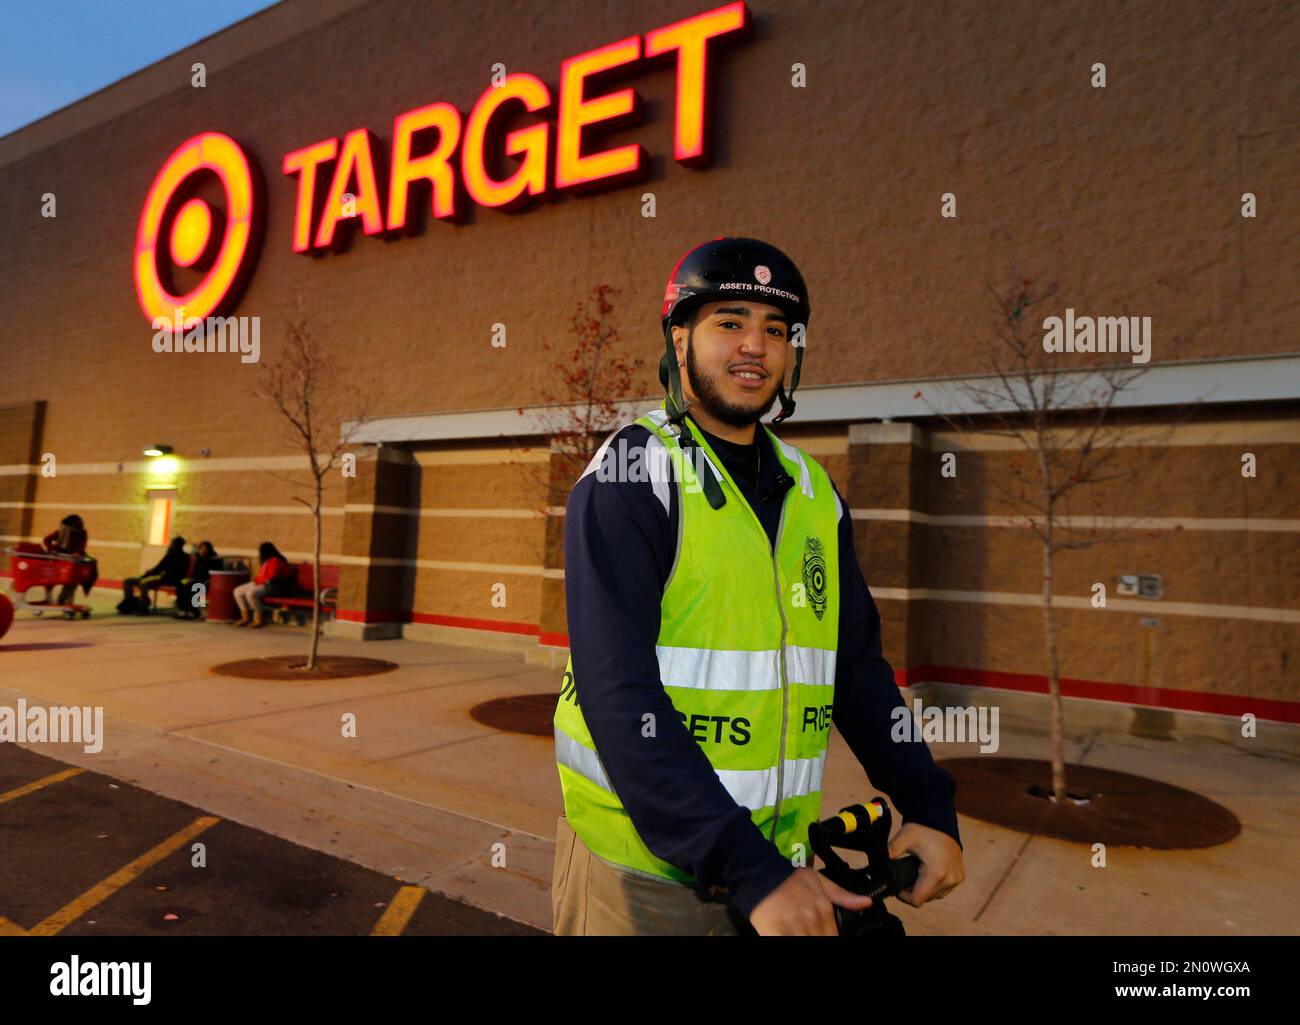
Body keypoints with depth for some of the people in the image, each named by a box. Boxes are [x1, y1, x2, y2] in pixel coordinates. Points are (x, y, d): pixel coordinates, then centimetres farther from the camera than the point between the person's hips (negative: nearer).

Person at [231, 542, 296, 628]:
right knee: (237, 592, 3)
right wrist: (256, 580, -1)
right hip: (262, 584, 11)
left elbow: (271, 579, -21)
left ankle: (261, 618, -17)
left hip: (274, 587, -11)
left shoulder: (275, 561, -16)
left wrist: (257, 580, -11)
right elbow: (262, 576, 19)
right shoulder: (267, 561, 16)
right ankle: (246, 617, 4)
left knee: (250, 593, -32)